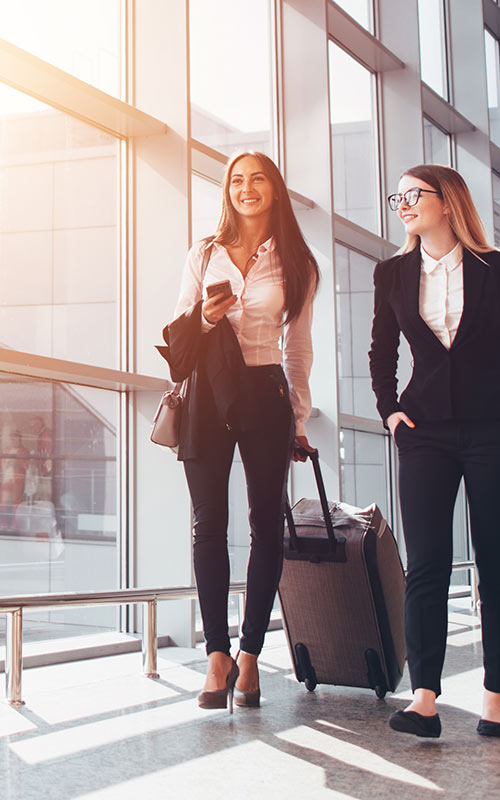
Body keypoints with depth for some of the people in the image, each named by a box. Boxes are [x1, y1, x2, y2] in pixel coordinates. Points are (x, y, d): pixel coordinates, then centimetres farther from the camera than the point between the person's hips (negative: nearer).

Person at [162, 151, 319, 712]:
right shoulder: (204, 255, 12)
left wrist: (299, 418, 10)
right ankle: (217, 655, 4)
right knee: (209, 524, -3)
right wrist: (206, 319, -9)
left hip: (265, 396, 0)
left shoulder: (296, 265, 10)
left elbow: (298, 347, 13)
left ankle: (249, 655, 8)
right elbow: (179, 332, 13)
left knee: (266, 525, -1)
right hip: (208, 396, 1)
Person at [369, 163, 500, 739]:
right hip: (425, 431, 2)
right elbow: (381, 352, 18)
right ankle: (424, 698, -3)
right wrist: (389, 410, 7)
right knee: (426, 565, -4)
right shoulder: (393, 274, 11)